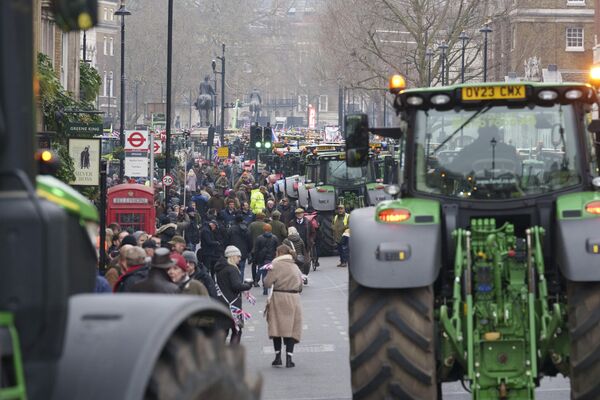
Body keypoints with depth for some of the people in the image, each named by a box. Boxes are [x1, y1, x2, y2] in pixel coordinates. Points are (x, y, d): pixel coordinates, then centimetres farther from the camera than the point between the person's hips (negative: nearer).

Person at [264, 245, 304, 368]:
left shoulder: (276, 265, -7)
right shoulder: (295, 267, 10)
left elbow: (267, 283, -10)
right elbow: (300, 286, 14)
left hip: (279, 297, -3)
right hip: (294, 300, 3)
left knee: (277, 327, 8)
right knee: (291, 328, 5)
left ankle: (278, 357, 7)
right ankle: (289, 359, 0)